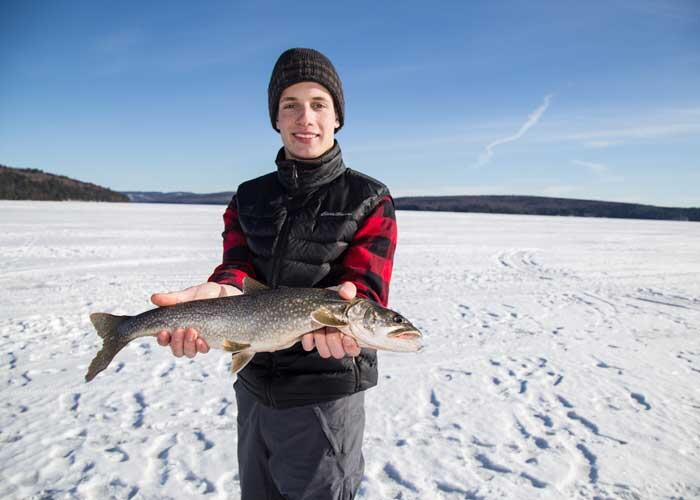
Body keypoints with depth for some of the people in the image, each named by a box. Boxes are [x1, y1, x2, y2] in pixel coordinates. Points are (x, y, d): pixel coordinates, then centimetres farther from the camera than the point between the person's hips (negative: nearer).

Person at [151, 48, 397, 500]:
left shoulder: (369, 201, -7)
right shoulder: (249, 198, 5)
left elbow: (365, 289, -16)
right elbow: (239, 268, -7)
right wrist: (220, 292, -31)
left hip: (325, 396, -4)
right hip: (255, 390, 5)